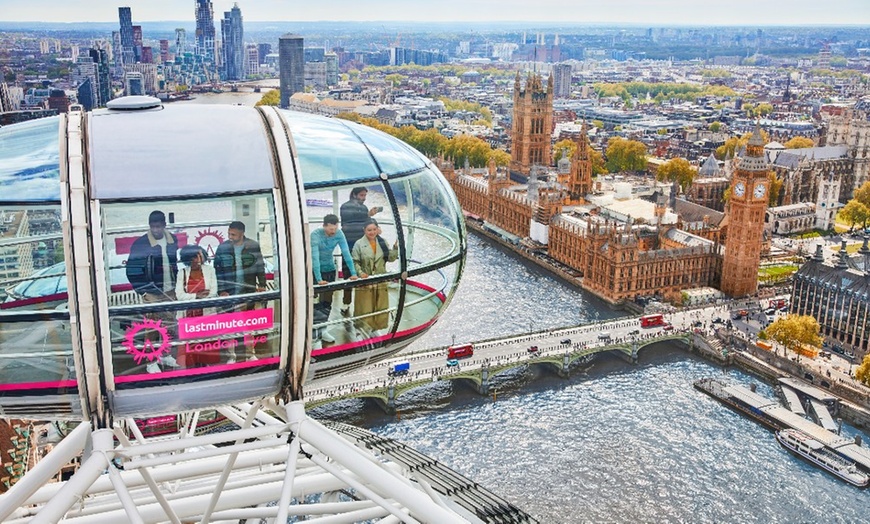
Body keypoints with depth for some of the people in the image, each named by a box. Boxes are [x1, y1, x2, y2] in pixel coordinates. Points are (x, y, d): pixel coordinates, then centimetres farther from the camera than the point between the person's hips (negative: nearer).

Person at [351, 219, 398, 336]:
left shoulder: (383, 242, 3)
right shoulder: (359, 244, -8)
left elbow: (390, 258, 3)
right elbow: (355, 262, -8)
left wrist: (395, 248, -12)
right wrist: (360, 273, -21)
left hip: (380, 281, 4)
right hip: (365, 282, -4)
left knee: (381, 307, 13)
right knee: (365, 307, 1)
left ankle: (376, 328, 30)